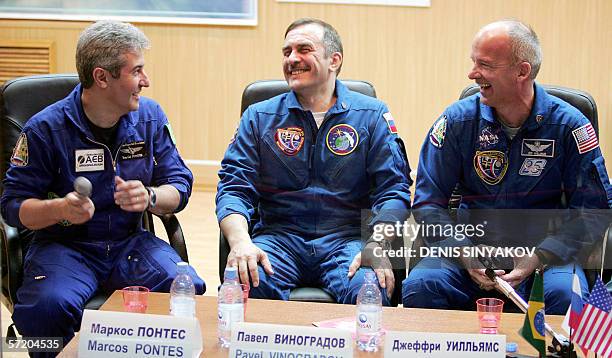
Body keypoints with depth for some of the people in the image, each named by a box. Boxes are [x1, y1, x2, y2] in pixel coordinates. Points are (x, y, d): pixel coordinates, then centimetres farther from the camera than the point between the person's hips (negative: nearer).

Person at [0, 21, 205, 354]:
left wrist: (149, 198, -19)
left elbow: (180, 184, 5)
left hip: (130, 242, 3)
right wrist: (60, 209, -27)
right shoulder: (46, 128, -8)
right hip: (65, 245, -3)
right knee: (48, 306, -34)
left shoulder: (150, 116, 4)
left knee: (188, 288, -26)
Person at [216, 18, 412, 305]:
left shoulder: (372, 115, 9)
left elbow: (393, 189, 2)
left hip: (347, 238, 0)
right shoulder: (259, 117, 12)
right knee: (244, 284, -31)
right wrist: (240, 241, -18)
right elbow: (234, 187, 3)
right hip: (278, 236, 1)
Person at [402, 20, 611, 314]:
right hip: (472, 246, 1)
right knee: (418, 287, -26)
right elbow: (428, 201, 0)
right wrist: (464, 256, -15)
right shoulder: (457, 120, -2)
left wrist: (538, 257, -17)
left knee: (566, 295, -32)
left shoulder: (569, 125, -5)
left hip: (545, 251, -1)